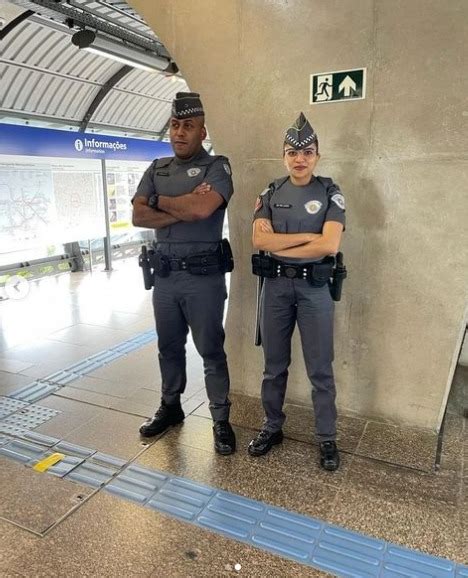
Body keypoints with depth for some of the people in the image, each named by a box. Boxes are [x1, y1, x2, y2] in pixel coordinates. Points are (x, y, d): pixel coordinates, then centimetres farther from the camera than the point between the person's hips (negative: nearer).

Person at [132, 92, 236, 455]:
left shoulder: (217, 167, -4)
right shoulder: (157, 169, 11)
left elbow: (201, 209, -23)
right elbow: (139, 216, -1)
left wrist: (159, 201, -7)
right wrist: (183, 210, -13)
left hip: (203, 275, -5)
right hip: (164, 273, 6)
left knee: (211, 349, 4)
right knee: (169, 346, 17)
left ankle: (221, 419, 17)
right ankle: (170, 407, 35)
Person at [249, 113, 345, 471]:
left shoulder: (330, 194, -2)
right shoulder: (271, 194, 5)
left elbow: (329, 245, -16)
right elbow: (259, 240, -10)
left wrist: (280, 244, -10)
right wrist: (306, 236, -13)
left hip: (314, 287, -2)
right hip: (275, 286, 3)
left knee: (320, 368, 5)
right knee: (274, 364, 13)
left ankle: (327, 438, 22)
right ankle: (272, 427, 30)